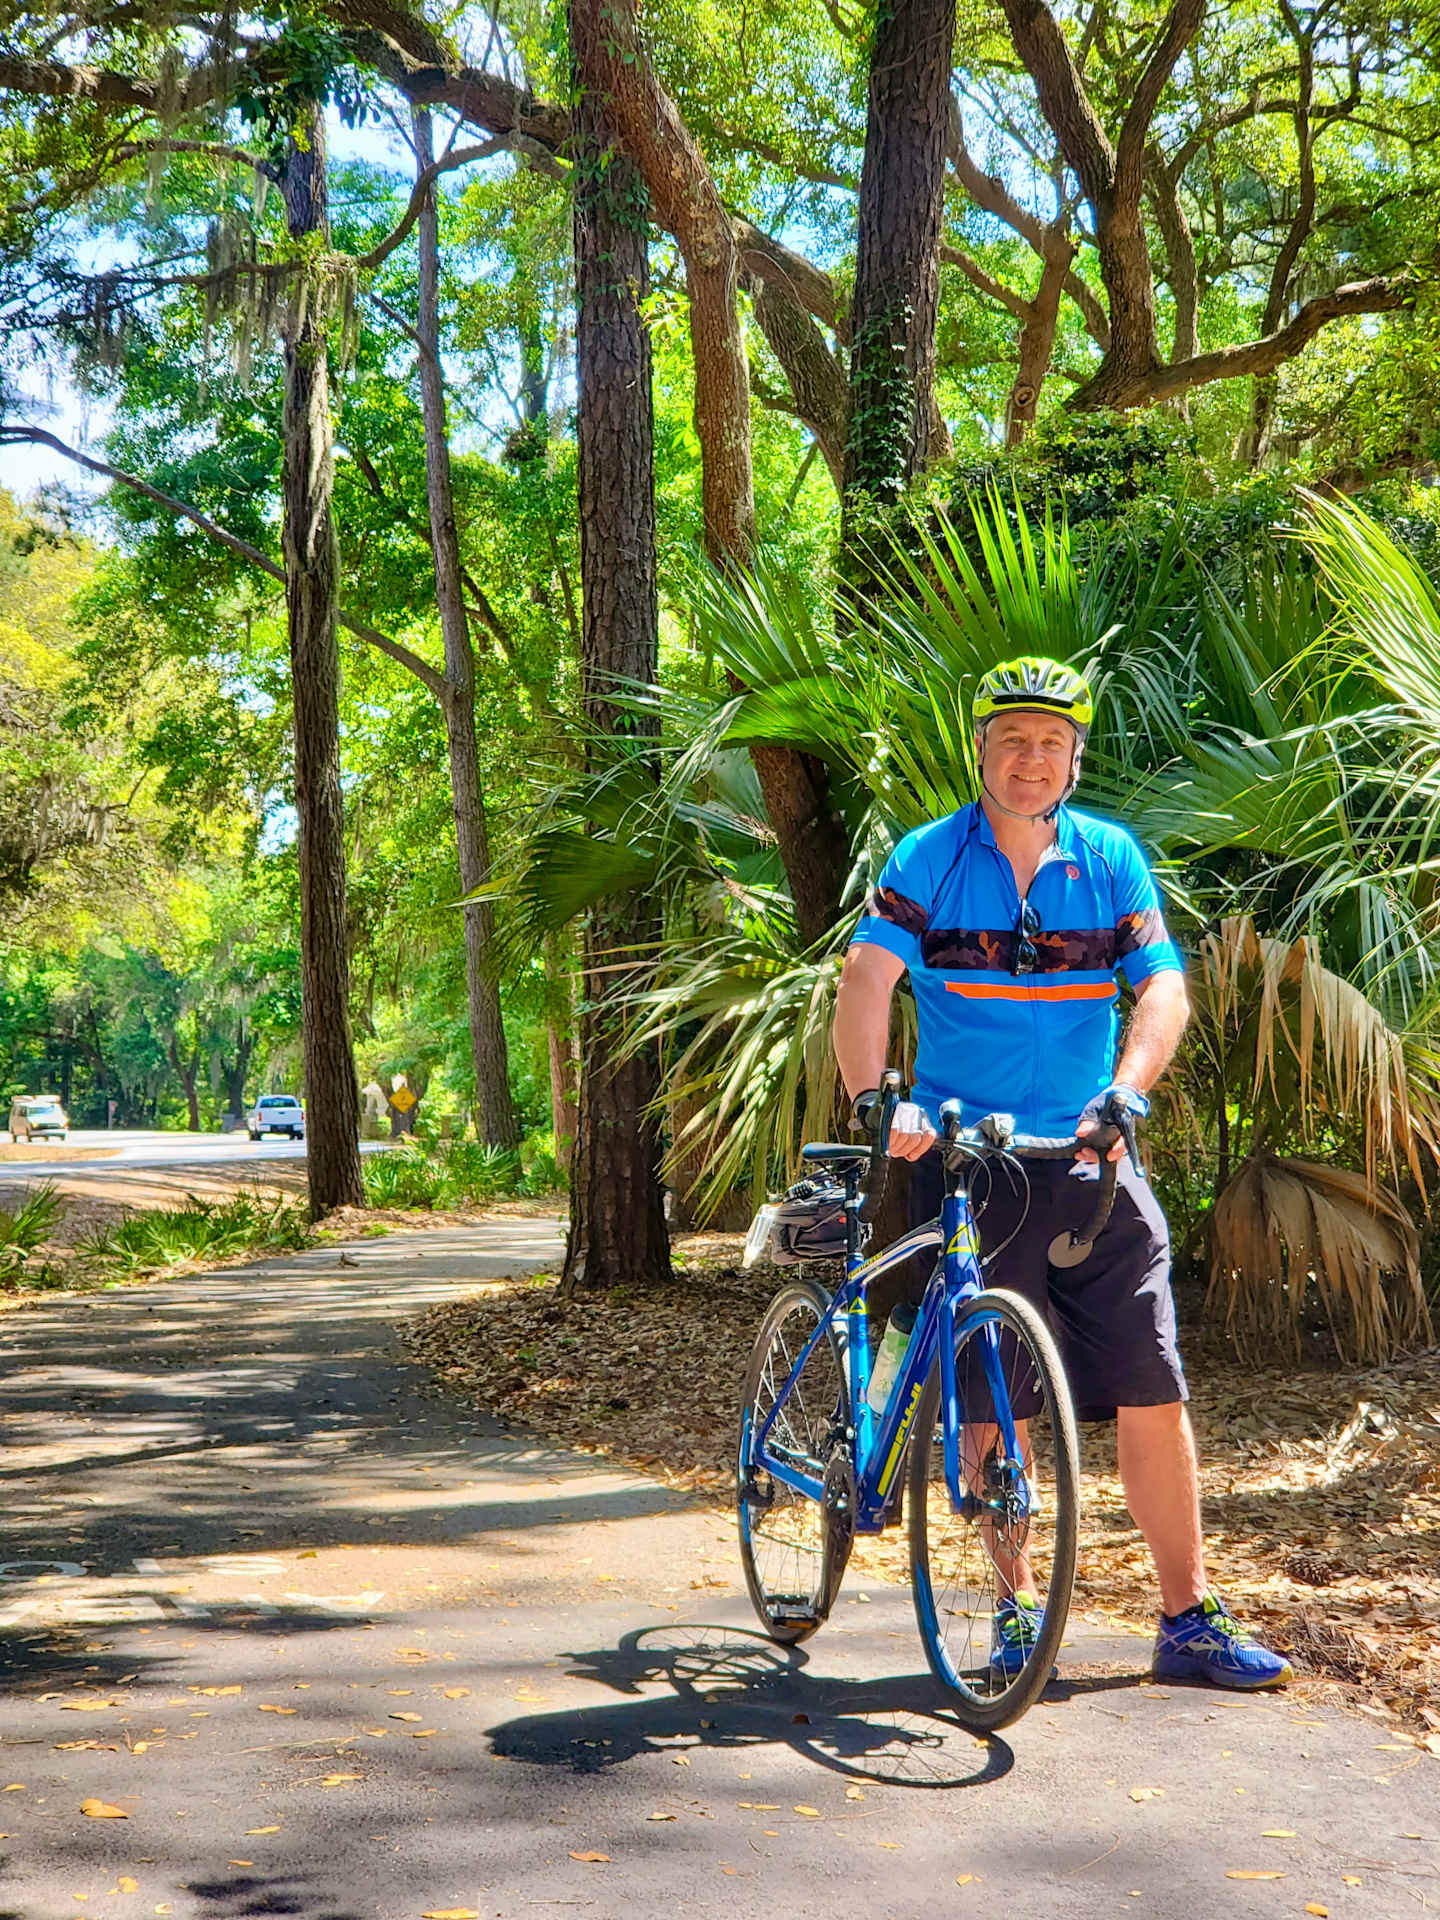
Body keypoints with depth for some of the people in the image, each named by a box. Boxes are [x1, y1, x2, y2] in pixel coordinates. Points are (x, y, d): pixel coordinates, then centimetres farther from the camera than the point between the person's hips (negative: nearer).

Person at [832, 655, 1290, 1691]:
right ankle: (1018, 1609, 19)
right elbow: (866, 983, -14)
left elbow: (1164, 988, -5)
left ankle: (1190, 1618, 8)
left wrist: (1124, 1093, -23)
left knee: (1152, 1393, -2)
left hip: (1088, 1163, 1)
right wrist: (875, 1100, -31)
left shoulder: (1111, 857, 4)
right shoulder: (928, 859, -2)